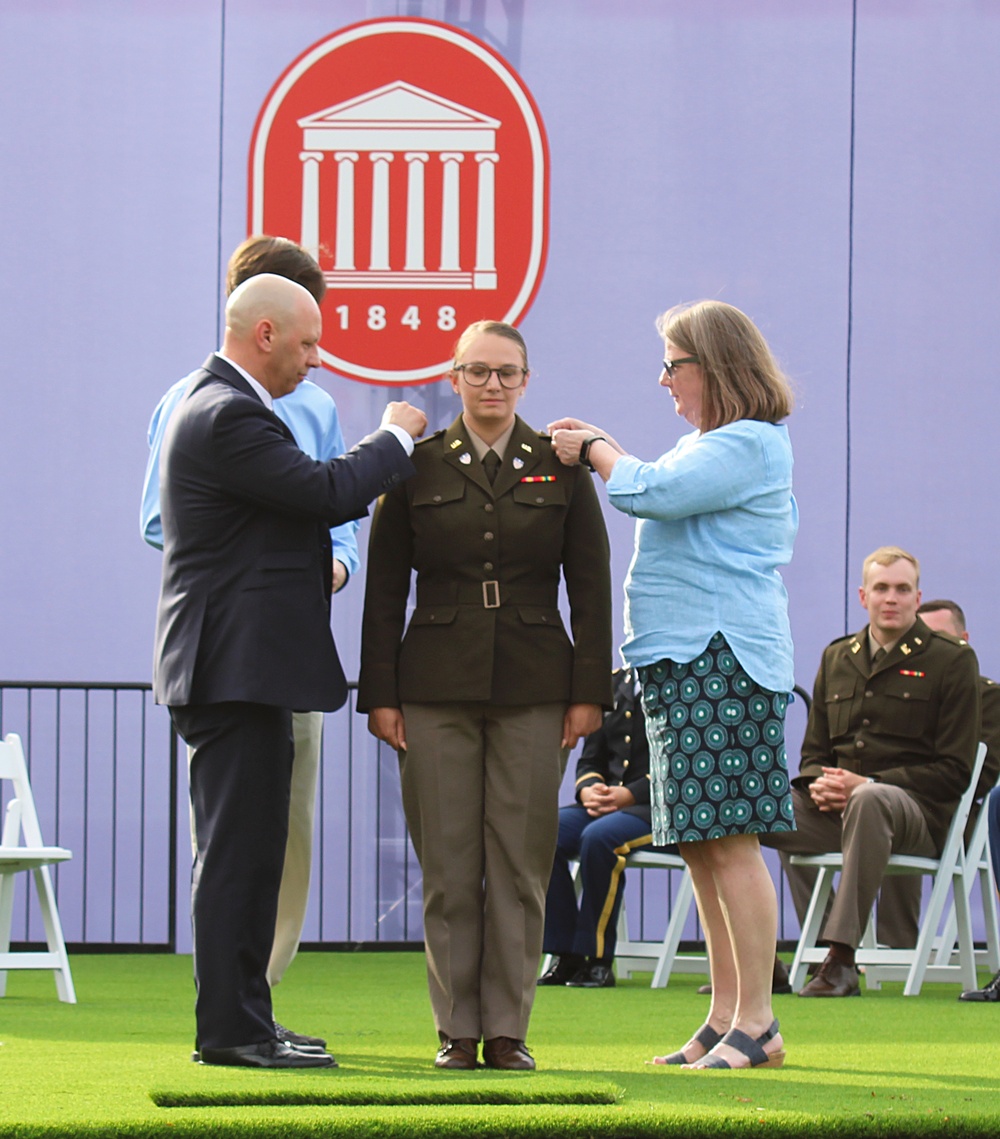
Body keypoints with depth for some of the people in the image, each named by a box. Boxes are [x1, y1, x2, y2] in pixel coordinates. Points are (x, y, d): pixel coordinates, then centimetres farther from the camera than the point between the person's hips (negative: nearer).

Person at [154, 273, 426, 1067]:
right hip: (237, 667, -11)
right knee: (240, 850, -8)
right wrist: (396, 438, -5)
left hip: (242, 669, 11)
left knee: (247, 851, 13)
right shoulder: (229, 417, -17)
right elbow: (327, 493, -19)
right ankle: (231, 1030, -6)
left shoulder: (217, 405, 18)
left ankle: (241, 1021, 18)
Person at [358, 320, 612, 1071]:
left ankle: (509, 1029, 7)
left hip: (533, 693, 0)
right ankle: (457, 1029, 7)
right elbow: (385, 590, 6)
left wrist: (589, 691, -1)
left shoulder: (561, 468, 7)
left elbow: (590, 588, 6)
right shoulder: (417, 468, 6)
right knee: (448, 868, 1)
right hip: (437, 690, 0)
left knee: (520, 866, 0)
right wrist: (380, 694, 0)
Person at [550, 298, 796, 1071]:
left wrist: (594, 450, -1)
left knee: (729, 841, -11)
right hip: (684, 660, 10)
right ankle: (725, 1020, 14)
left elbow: (649, 492, -18)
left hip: (723, 659, -10)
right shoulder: (708, 446, 21)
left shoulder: (747, 444, -11)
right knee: (702, 848, 10)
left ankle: (756, 1023, -10)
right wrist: (601, 448, 21)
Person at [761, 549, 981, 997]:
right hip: (833, 808, 6)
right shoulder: (836, 658, 19)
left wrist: (867, 785, -15)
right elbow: (813, 750, 22)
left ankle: (841, 958, -44)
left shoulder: (951, 660, 2)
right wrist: (818, 785, -5)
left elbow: (954, 771, -4)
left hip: (917, 812, -6)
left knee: (871, 802, -41)